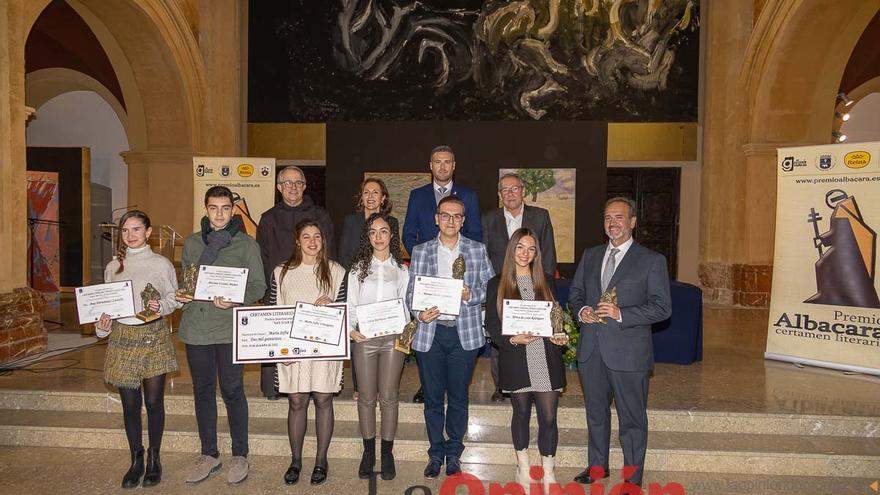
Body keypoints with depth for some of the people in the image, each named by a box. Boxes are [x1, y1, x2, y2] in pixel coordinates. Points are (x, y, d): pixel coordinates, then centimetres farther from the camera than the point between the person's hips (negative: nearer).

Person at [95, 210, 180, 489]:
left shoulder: (161, 264, 1)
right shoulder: (114, 266, 10)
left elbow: (174, 299, 4)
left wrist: (161, 306, -16)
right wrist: (102, 327, -4)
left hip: (154, 337, -2)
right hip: (123, 338, 3)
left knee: (154, 401, 3)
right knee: (130, 402, 6)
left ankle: (154, 459, 19)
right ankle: (136, 460, 21)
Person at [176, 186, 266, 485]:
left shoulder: (246, 244, 2)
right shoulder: (192, 242, 13)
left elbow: (258, 286, -1)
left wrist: (236, 300, -18)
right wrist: (181, 295, -1)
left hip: (230, 328, -4)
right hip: (195, 327, 4)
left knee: (232, 391, 1)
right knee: (203, 391, 12)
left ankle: (239, 456, 16)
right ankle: (209, 455, 26)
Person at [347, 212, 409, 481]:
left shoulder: (401, 270, 8)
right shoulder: (358, 268, 8)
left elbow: (404, 305, 8)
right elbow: (351, 306, 6)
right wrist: (351, 330, -11)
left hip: (392, 338, 0)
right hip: (363, 338, 1)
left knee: (388, 397, 3)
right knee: (366, 396, 6)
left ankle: (387, 453, 15)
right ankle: (368, 451, 19)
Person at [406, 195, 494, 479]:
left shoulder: (477, 250, 6)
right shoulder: (421, 251, 7)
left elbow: (489, 287, 5)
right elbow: (411, 292, 5)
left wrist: (470, 295, -14)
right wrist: (420, 313, -13)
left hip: (464, 332, 0)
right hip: (430, 331, 1)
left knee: (459, 398, 8)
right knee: (432, 398, 8)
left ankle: (454, 453, 25)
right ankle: (436, 453, 24)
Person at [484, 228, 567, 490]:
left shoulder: (546, 281, 10)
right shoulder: (497, 284, 2)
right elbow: (491, 323, -1)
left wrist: (560, 337, -5)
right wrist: (512, 339, -16)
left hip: (547, 360, 1)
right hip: (516, 361, -1)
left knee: (548, 417, 1)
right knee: (521, 413, 13)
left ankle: (548, 474, 15)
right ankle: (523, 467, 30)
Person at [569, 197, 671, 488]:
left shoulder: (652, 261, -4)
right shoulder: (590, 255, 12)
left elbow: (662, 307, -10)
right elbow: (575, 292, 17)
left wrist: (621, 314, -20)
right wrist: (581, 310, -5)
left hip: (628, 352, -5)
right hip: (591, 350, 5)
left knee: (632, 419, 6)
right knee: (596, 413, 20)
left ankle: (632, 480, 22)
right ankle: (597, 466, 39)